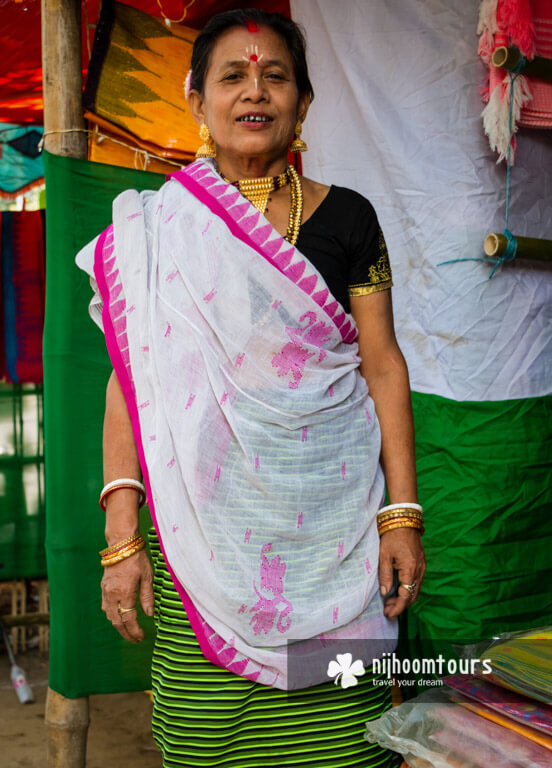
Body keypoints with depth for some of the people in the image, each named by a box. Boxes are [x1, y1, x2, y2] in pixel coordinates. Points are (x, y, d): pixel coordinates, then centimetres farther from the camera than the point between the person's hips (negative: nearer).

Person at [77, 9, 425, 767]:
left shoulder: (346, 218, 6)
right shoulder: (154, 229, 4)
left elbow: (382, 367, 4)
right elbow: (130, 386, 2)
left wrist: (402, 515, -2)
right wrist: (123, 539, -4)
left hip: (331, 528, 1)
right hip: (204, 528, 0)